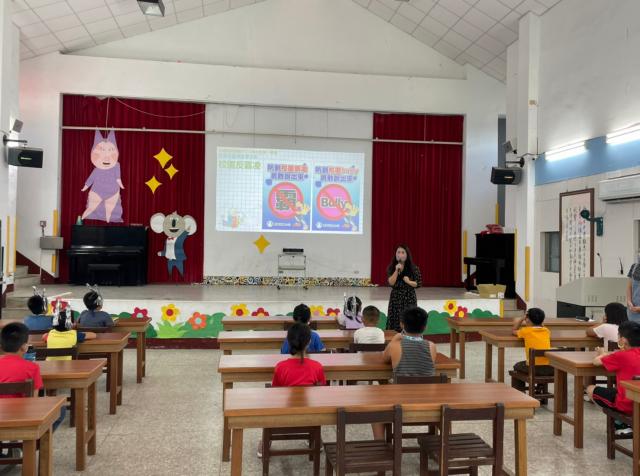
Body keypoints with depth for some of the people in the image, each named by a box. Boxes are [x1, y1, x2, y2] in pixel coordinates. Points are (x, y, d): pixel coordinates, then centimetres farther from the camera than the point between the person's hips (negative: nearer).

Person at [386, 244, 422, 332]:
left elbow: (419, 283, 0)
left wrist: (409, 282, -16)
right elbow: (391, 283, -12)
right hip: (395, 298, 1)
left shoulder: (413, 268, -2)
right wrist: (396, 270, -20)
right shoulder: (391, 268, 0)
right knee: (395, 323, 0)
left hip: (409, 298, -1)